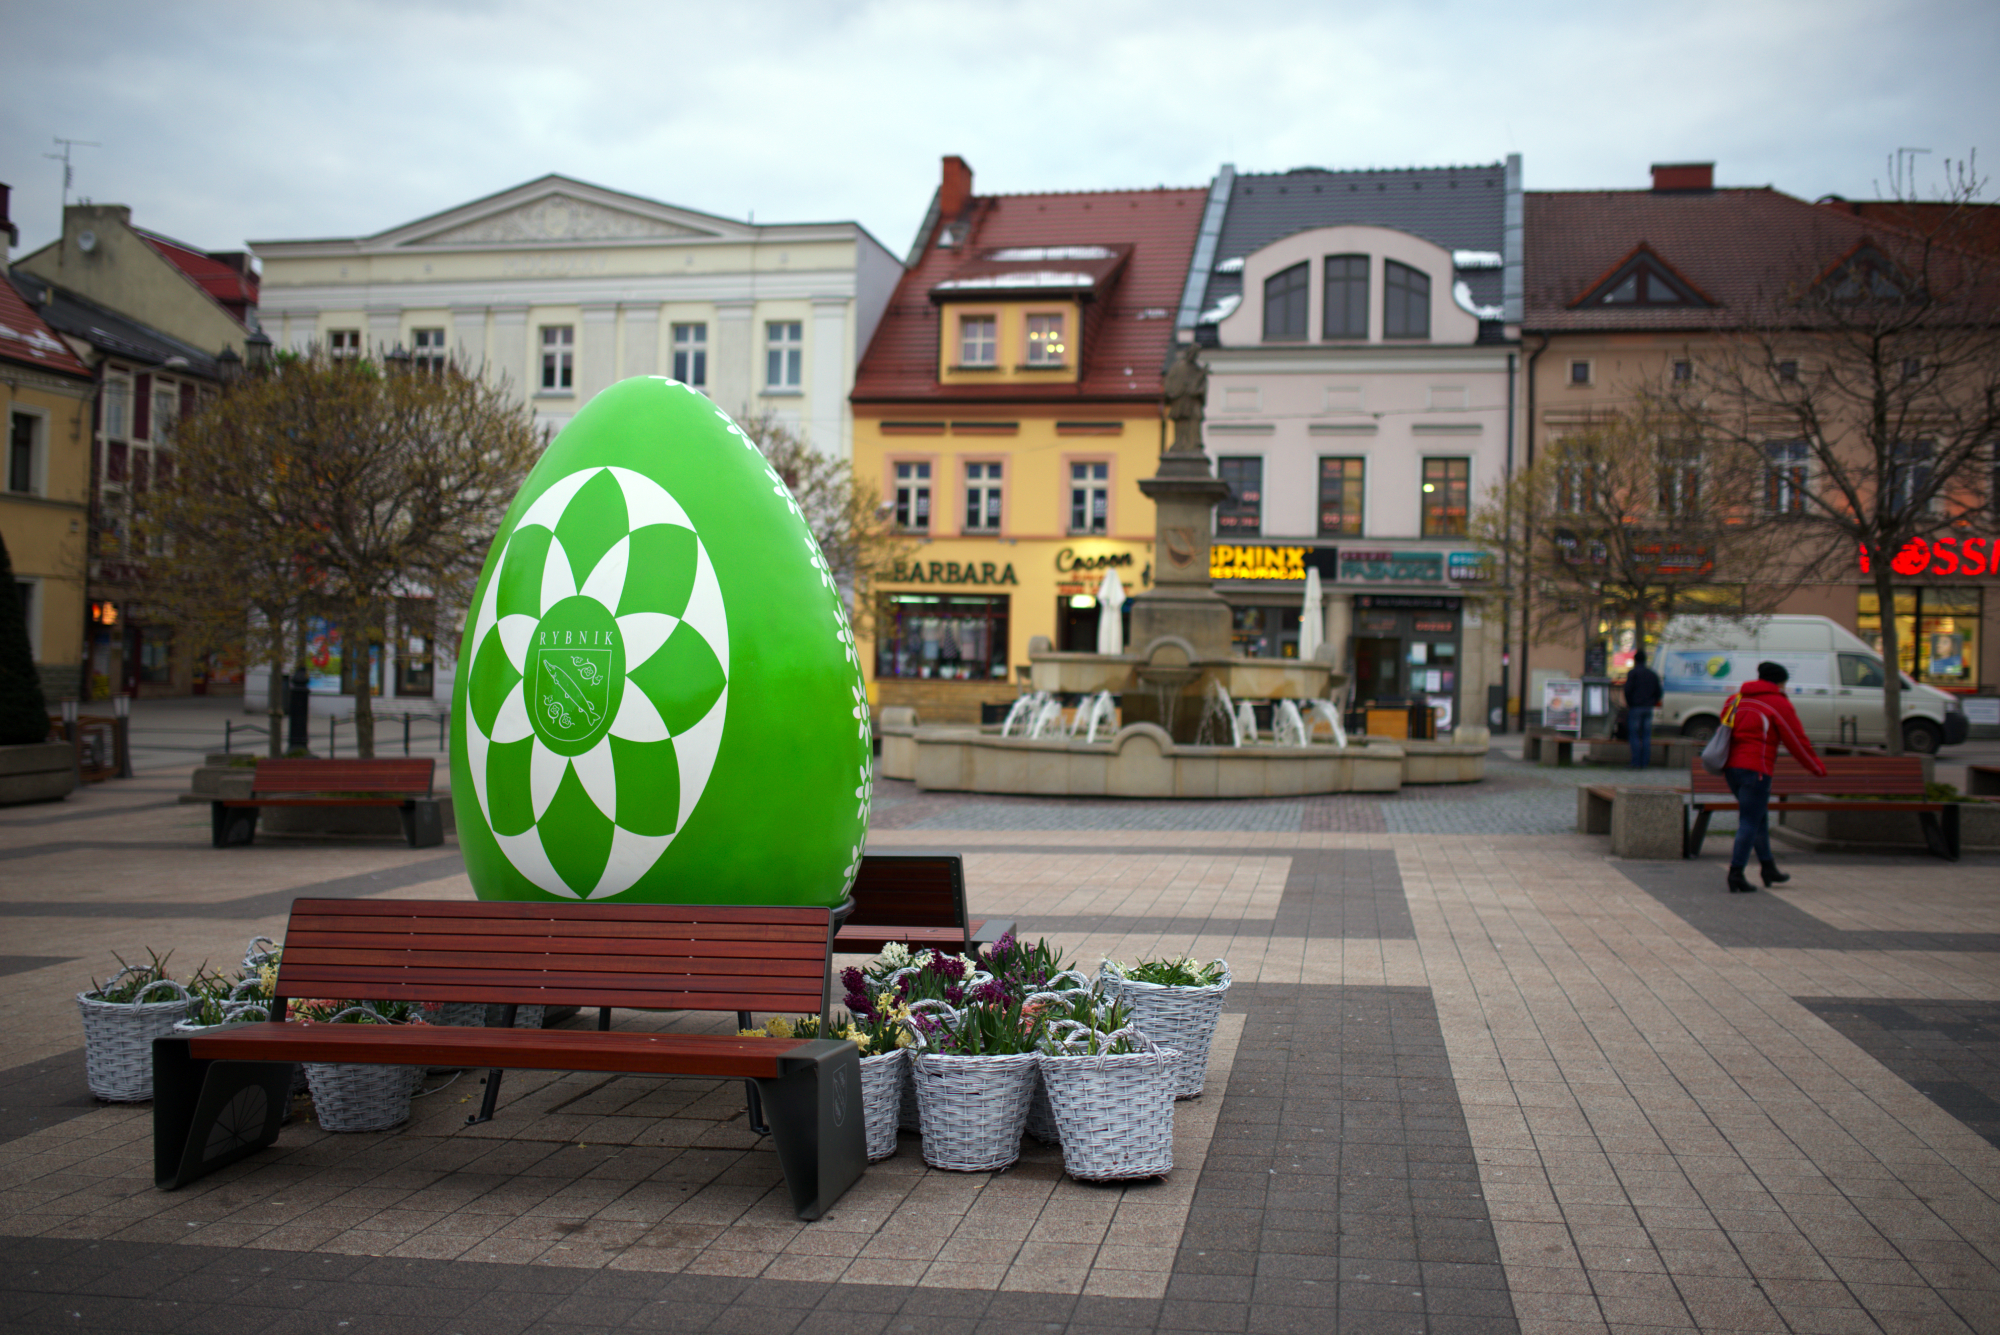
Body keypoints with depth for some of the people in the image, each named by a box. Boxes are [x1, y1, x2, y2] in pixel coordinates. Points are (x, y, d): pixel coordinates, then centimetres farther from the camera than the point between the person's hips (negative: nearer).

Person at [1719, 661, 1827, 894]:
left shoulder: (1735, 700, 17)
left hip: (1731, 767, 8)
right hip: (1755, 770, -7)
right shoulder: (1779, 704, -3)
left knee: (1760, 818, 19)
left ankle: (1769, 870, 27)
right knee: (1750, 822, -5)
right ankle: (1736, 875, -10)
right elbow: (1797, 742, -1)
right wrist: (1819, 769, 10)